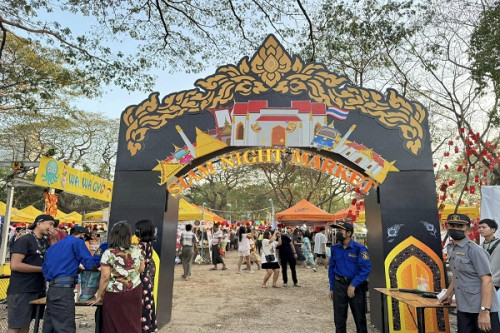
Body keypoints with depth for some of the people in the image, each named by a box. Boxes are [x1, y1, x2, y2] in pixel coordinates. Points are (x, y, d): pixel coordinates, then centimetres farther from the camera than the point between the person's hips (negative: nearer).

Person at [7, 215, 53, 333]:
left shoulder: (45, 242, 12)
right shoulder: (24, 240, -12)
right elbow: (15, 265, -20)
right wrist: (42, 269, -16)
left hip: (38, 290, 8)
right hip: (21, 291, -8)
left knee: (26, 323, 16)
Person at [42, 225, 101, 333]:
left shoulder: (54, 246, 23)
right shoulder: (77, 241, 0)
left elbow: (45, 269, 25)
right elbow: (89, 263, -7)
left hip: (52, 289, 9)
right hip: (64, 289, -9)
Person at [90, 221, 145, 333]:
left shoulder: (108, 253, -11)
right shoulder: (137, 251, -1)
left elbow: (105, 277, -11)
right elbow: (141, 269, 10)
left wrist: (99, 296, 0)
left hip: (115, 295, -3)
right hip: (134, 293, 3)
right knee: (133, 324, 16)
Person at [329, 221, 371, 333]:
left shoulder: (359, 248, -11)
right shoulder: (334, 249, 3)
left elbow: (366, 268, -16)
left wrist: (353, 284, -20)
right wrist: (332, 288, 9)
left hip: (356, 286, -3)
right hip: (339, 286, 3)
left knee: (360, 318, 13)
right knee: (339, 319, 11)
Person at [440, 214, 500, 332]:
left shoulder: (474, 250, -14)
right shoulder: (451, 249, 9)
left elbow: (487, 281, -18)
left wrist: (484, 311, -22)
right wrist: (448, 294, 22)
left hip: (481, 309, -7)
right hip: (463, 309, 7)